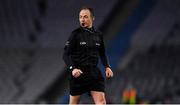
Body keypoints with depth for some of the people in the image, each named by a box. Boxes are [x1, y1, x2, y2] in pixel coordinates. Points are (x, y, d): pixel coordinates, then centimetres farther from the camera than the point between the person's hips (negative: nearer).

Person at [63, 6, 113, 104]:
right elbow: (66, 55, -9)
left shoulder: (98, 35, 8)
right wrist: (72, 68, -24)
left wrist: (107, 67, 7)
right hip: (78, 73, -3)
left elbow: (102, 54, 22)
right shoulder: (76, 34, -5)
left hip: (94, 73, 3)